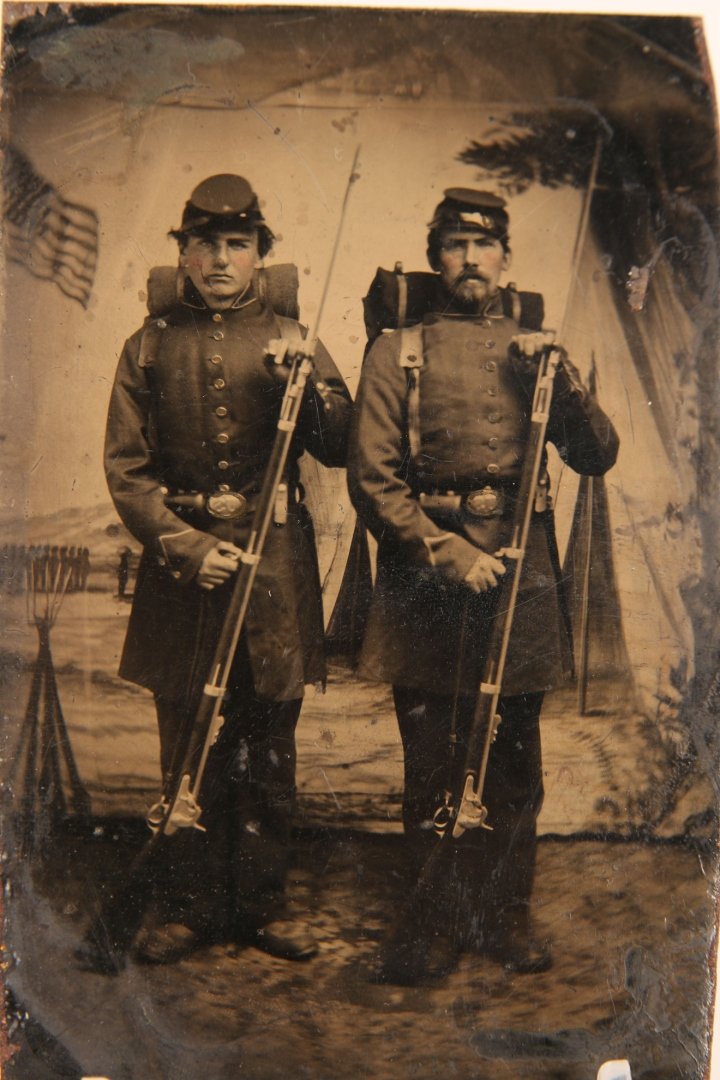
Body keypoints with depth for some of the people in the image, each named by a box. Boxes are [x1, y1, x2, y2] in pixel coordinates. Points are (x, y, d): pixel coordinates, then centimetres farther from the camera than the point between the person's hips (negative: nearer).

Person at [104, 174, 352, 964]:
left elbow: (339, 450, -1)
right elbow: (126, 469, 2)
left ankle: (261, 903, 22)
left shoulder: (290, 342, 8)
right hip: (179, 556, 0)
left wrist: (307, 380, -19)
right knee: (187, 746, 7)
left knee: (268, 749, 7)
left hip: (276, 561, 0)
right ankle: (188, 905, 22)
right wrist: (187, 546, -11)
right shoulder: (149, 347, 7)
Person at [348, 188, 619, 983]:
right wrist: (450, 555, -13)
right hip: (427, 575, -2)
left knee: (515, 763, 9)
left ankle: (505, 917, 25)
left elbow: (597, 457, 8)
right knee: (431, 766, 5)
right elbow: (372, 479, -3)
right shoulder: (398, 353, 5)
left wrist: (561, 378, -8)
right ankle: (438, 923, 21)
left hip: (522, 576, 3)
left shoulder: (534, 351, 14)